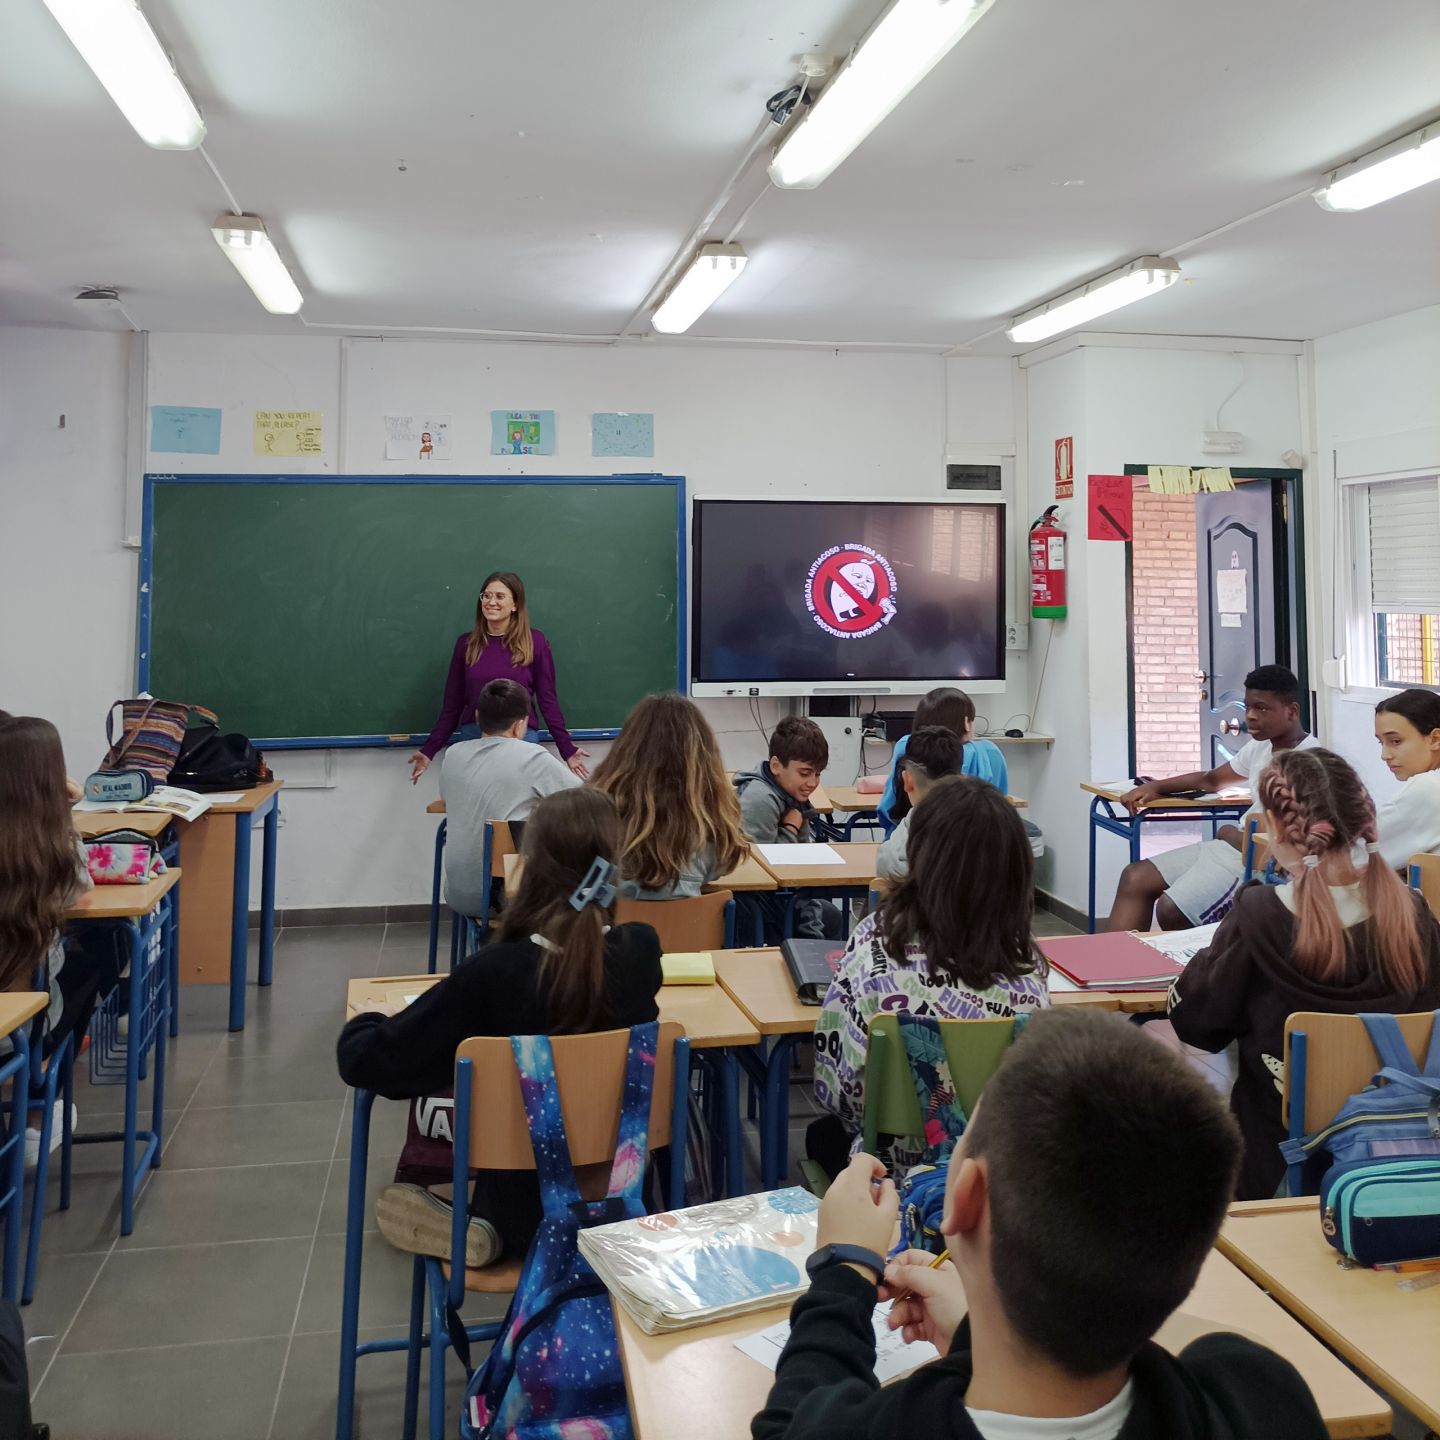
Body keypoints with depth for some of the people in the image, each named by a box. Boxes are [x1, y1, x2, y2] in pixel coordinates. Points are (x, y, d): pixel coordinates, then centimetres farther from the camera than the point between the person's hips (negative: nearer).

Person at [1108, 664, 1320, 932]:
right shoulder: (1260, 746, 10)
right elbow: (1212, 779, 26)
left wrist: (1230, 834, -14)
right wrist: (1156, 787, 17)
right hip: (1231, 845, 10)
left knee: (1171, 911, -22)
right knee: (1135, 878, 2)